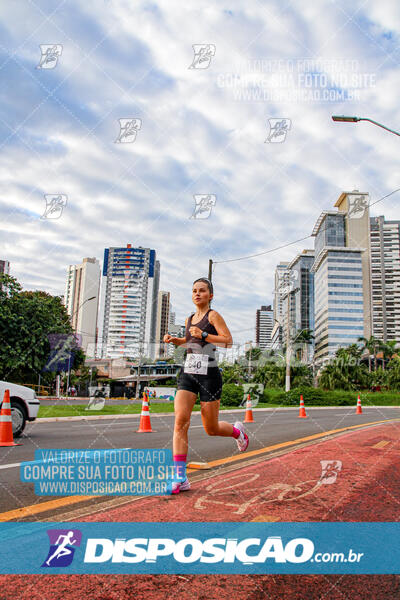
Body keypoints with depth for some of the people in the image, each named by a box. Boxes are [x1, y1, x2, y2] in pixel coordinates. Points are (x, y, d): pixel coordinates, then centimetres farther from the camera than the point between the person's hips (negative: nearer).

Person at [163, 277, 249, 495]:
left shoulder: (213, 316, -1)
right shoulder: (189, 319, 17)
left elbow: (228, 341, -10)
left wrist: (203, 335, -18)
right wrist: (174, 340, 16)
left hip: (209, 375, -5)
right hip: (187, 374, 5)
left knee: (211, 429, 5)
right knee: (180, 422, -13)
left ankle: (237, 430, 40)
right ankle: (180, 478, -11)